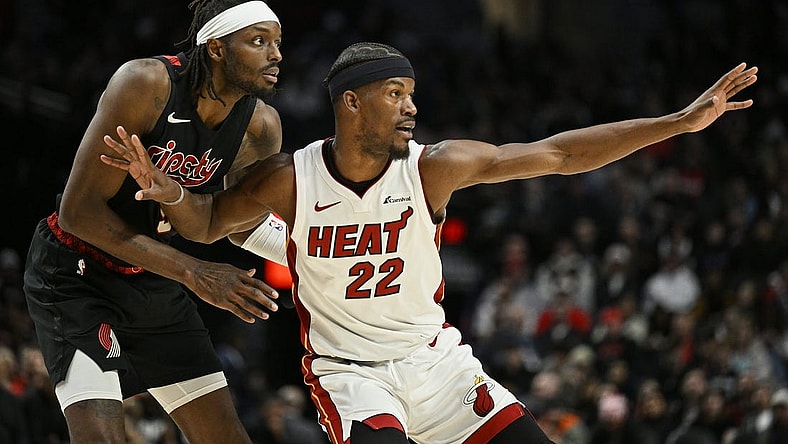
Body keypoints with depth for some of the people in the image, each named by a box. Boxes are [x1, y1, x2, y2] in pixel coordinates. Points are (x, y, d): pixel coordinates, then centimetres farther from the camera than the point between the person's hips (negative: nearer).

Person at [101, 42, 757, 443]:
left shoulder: (432, 166, -12)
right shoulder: (291, 180, -13)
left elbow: (560, 154, -12)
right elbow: (208, 223, 4)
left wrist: (682, 121, -17)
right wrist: (166, 190, -20)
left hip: (434, 357, 3)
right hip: (347, 366, -3)